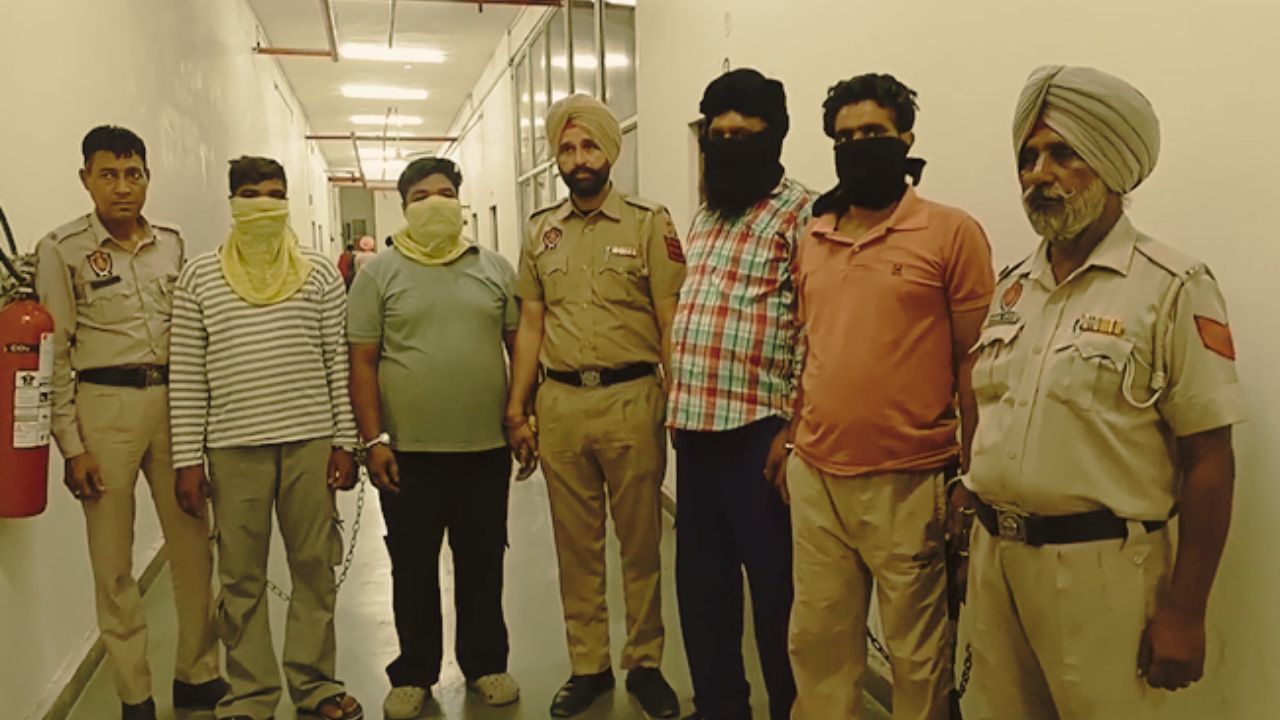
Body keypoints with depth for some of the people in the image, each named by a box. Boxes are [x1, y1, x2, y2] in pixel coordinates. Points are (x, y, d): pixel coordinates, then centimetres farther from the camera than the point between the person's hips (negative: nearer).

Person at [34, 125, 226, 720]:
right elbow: (55, 354, -3)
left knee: (193, 547, 7)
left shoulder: (172, 243, 9)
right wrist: (72, 445, -7)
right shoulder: (61, 250, -2)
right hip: (104, 406, -3)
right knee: (113, 563, 5)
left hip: (172, 402, 3)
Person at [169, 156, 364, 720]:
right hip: (233, 446, 0)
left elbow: (339, 361, 5)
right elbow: (186, 375, 3)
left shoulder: (319, 273, 5)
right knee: (241, 577, 7)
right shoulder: (199, 277, 4)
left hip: (312, 441, 1)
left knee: (316, 567, 8)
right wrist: (187, 459, -1)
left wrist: (345, 442, 0)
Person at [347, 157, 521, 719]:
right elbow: (362, 362, -2)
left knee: (483, 565, 13)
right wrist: (373, 440, -8)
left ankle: (485, 663, 30)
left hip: (487, 447, 2)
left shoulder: (495, 268, 6)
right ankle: (414, 674, 27)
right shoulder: (380, 273, 0)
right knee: (413, 569, 10)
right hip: (409, 452, -1)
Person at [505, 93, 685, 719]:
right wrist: (516, 409, 7)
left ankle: (645, 664, 24)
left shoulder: (649, 223, -1)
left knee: (640, 542, 8)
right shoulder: (541, 230, 10)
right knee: (576, 545, 11)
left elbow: (670, 323, -3)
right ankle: (587, 666, 26)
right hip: (560, 403, 3)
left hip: (631, 399, -3)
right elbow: (531, 324, 11)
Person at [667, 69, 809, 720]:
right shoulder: (705, 217, 17)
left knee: (774, 586, 5)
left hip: (758, 432, -8)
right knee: (701, 580, 15)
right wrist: (676, 408, 16)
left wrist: (792, 429, -18)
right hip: (696, 428, 8)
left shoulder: (802, 214, -7)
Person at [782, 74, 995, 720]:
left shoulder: (952, 233, -6)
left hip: (908, 482, -4)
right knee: (817, 640, 16)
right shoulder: (810, 240, 10)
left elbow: (974, 362, -5)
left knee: (917, 652, 11)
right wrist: (793, 444, 13)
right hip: (815, 478, 5)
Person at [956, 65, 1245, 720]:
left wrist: (1184, 611, -12)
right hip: (993, 557, 5)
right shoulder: (1012, 287, 8)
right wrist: (973, 529, 10)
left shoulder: (1173, 289, -9)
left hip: (1100, 567, -5)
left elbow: (1209, 460, -11)